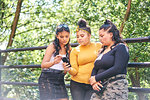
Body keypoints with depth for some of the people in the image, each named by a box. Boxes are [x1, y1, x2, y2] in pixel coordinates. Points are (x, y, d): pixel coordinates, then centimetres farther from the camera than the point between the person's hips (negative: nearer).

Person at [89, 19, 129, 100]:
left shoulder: (121, 47, -3)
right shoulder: (103, 50, 20)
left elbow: (117, 69, -15)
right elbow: (95, 68, 18)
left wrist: (96, 78, -11)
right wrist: (93, 82, -4)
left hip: (115, 88, -6)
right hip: (100, 90, 7)